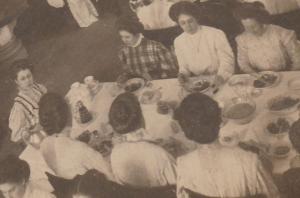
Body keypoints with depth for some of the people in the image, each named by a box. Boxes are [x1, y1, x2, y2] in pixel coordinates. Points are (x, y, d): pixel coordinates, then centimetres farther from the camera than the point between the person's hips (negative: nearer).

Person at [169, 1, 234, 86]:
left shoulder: (216, 34, -8)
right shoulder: (178, 42, 4)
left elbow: (227, 59, -5)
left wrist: (221, 75, -23)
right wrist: (183, 74, -8)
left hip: (217, 82, -3)